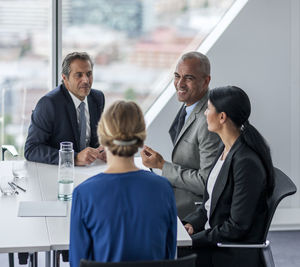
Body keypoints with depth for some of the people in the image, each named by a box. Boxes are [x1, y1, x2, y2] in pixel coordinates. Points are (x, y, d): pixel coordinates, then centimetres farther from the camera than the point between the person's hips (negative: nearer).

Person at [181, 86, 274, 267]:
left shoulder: (247, 163, -23)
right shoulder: (226, 149, 7)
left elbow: (237, 227, -22)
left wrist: (194, 239, -17)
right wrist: (191, 224, -1)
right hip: (212, 235, 9)